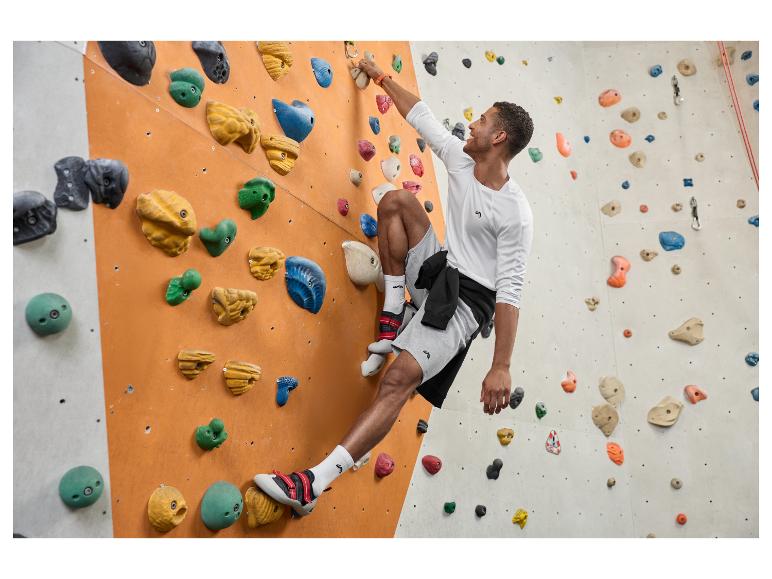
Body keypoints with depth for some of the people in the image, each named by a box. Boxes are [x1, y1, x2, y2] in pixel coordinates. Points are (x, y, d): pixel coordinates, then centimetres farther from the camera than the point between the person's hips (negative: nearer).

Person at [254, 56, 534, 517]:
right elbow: (421, 116, 16)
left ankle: (314, 483, -27)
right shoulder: (461, 159, 2)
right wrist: (380, 76, 25)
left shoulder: (515, 213, -19)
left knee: (402, 375, -27)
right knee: (398, 200, -5)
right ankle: (394, 314, -2)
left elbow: (511, 289, -23)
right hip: (436, 269, 8)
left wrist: (501, 367, -25)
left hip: (466, 298, -7)